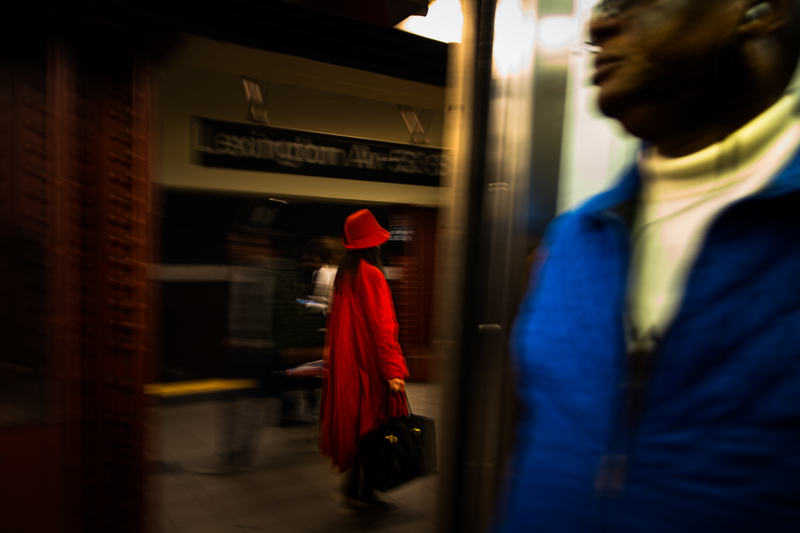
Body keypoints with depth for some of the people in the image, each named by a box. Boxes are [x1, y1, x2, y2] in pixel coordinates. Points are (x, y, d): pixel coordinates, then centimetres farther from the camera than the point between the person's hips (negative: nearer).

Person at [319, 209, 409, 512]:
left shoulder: (342, 275, 10)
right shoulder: (372, 275, -15)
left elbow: (335, 323, 13)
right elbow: (381, 326, -19)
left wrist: (337, 360, 18)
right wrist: (392, 370, -20)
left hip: (345, 363, 8)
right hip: (369, 363, -8)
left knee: (354, 424, 14)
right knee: (373, 423, 2)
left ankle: (356, 489, 22)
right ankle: (360, 492, 9)